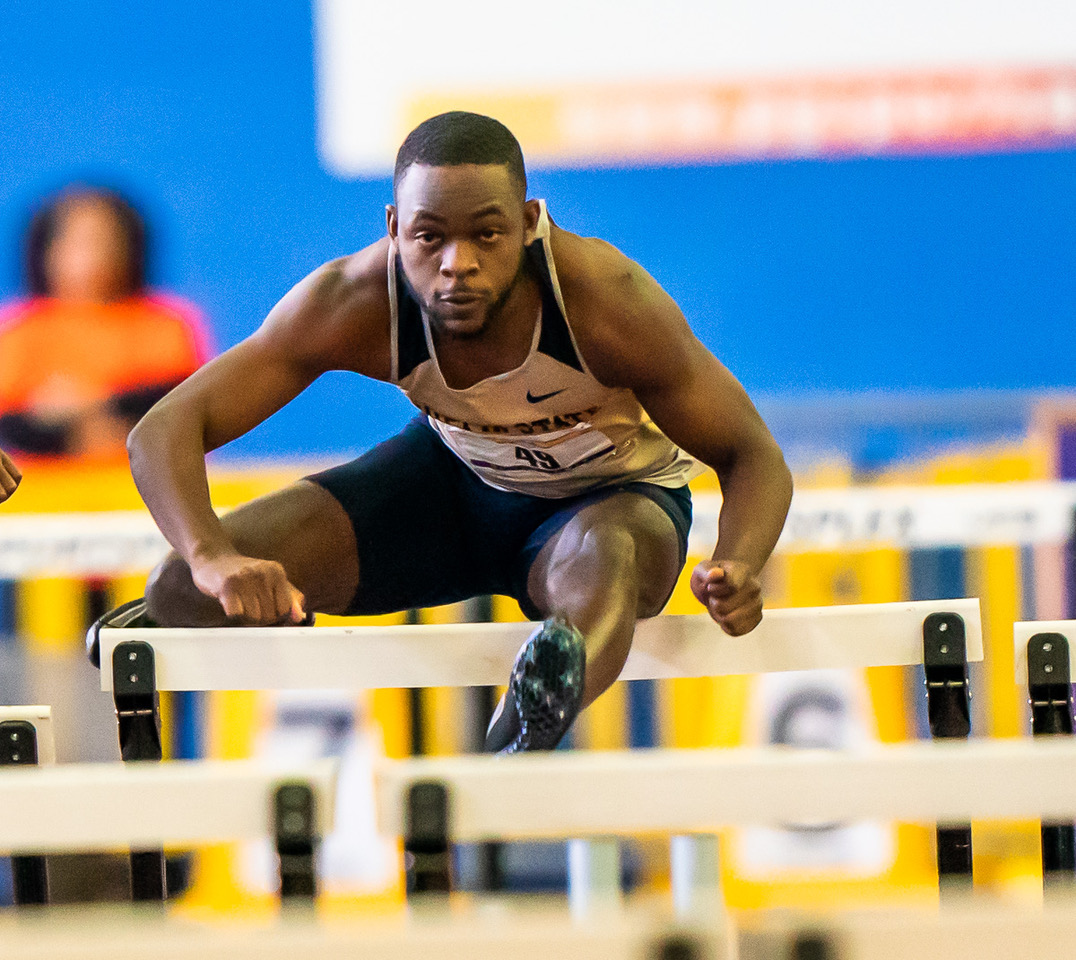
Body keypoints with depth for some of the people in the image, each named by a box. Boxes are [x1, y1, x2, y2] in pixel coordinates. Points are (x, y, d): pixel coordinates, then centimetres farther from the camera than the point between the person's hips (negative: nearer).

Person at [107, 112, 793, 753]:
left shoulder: (607, 302, -33)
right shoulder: (357, 303, -28)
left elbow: (753, 456, -22)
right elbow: (165, 431, -27)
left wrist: (737, 571, -45)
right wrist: (214, 561, -48)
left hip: (612, 494, -3)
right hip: (459, 475, 3)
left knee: (606, 554, -42)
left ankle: (529, 737, -73)